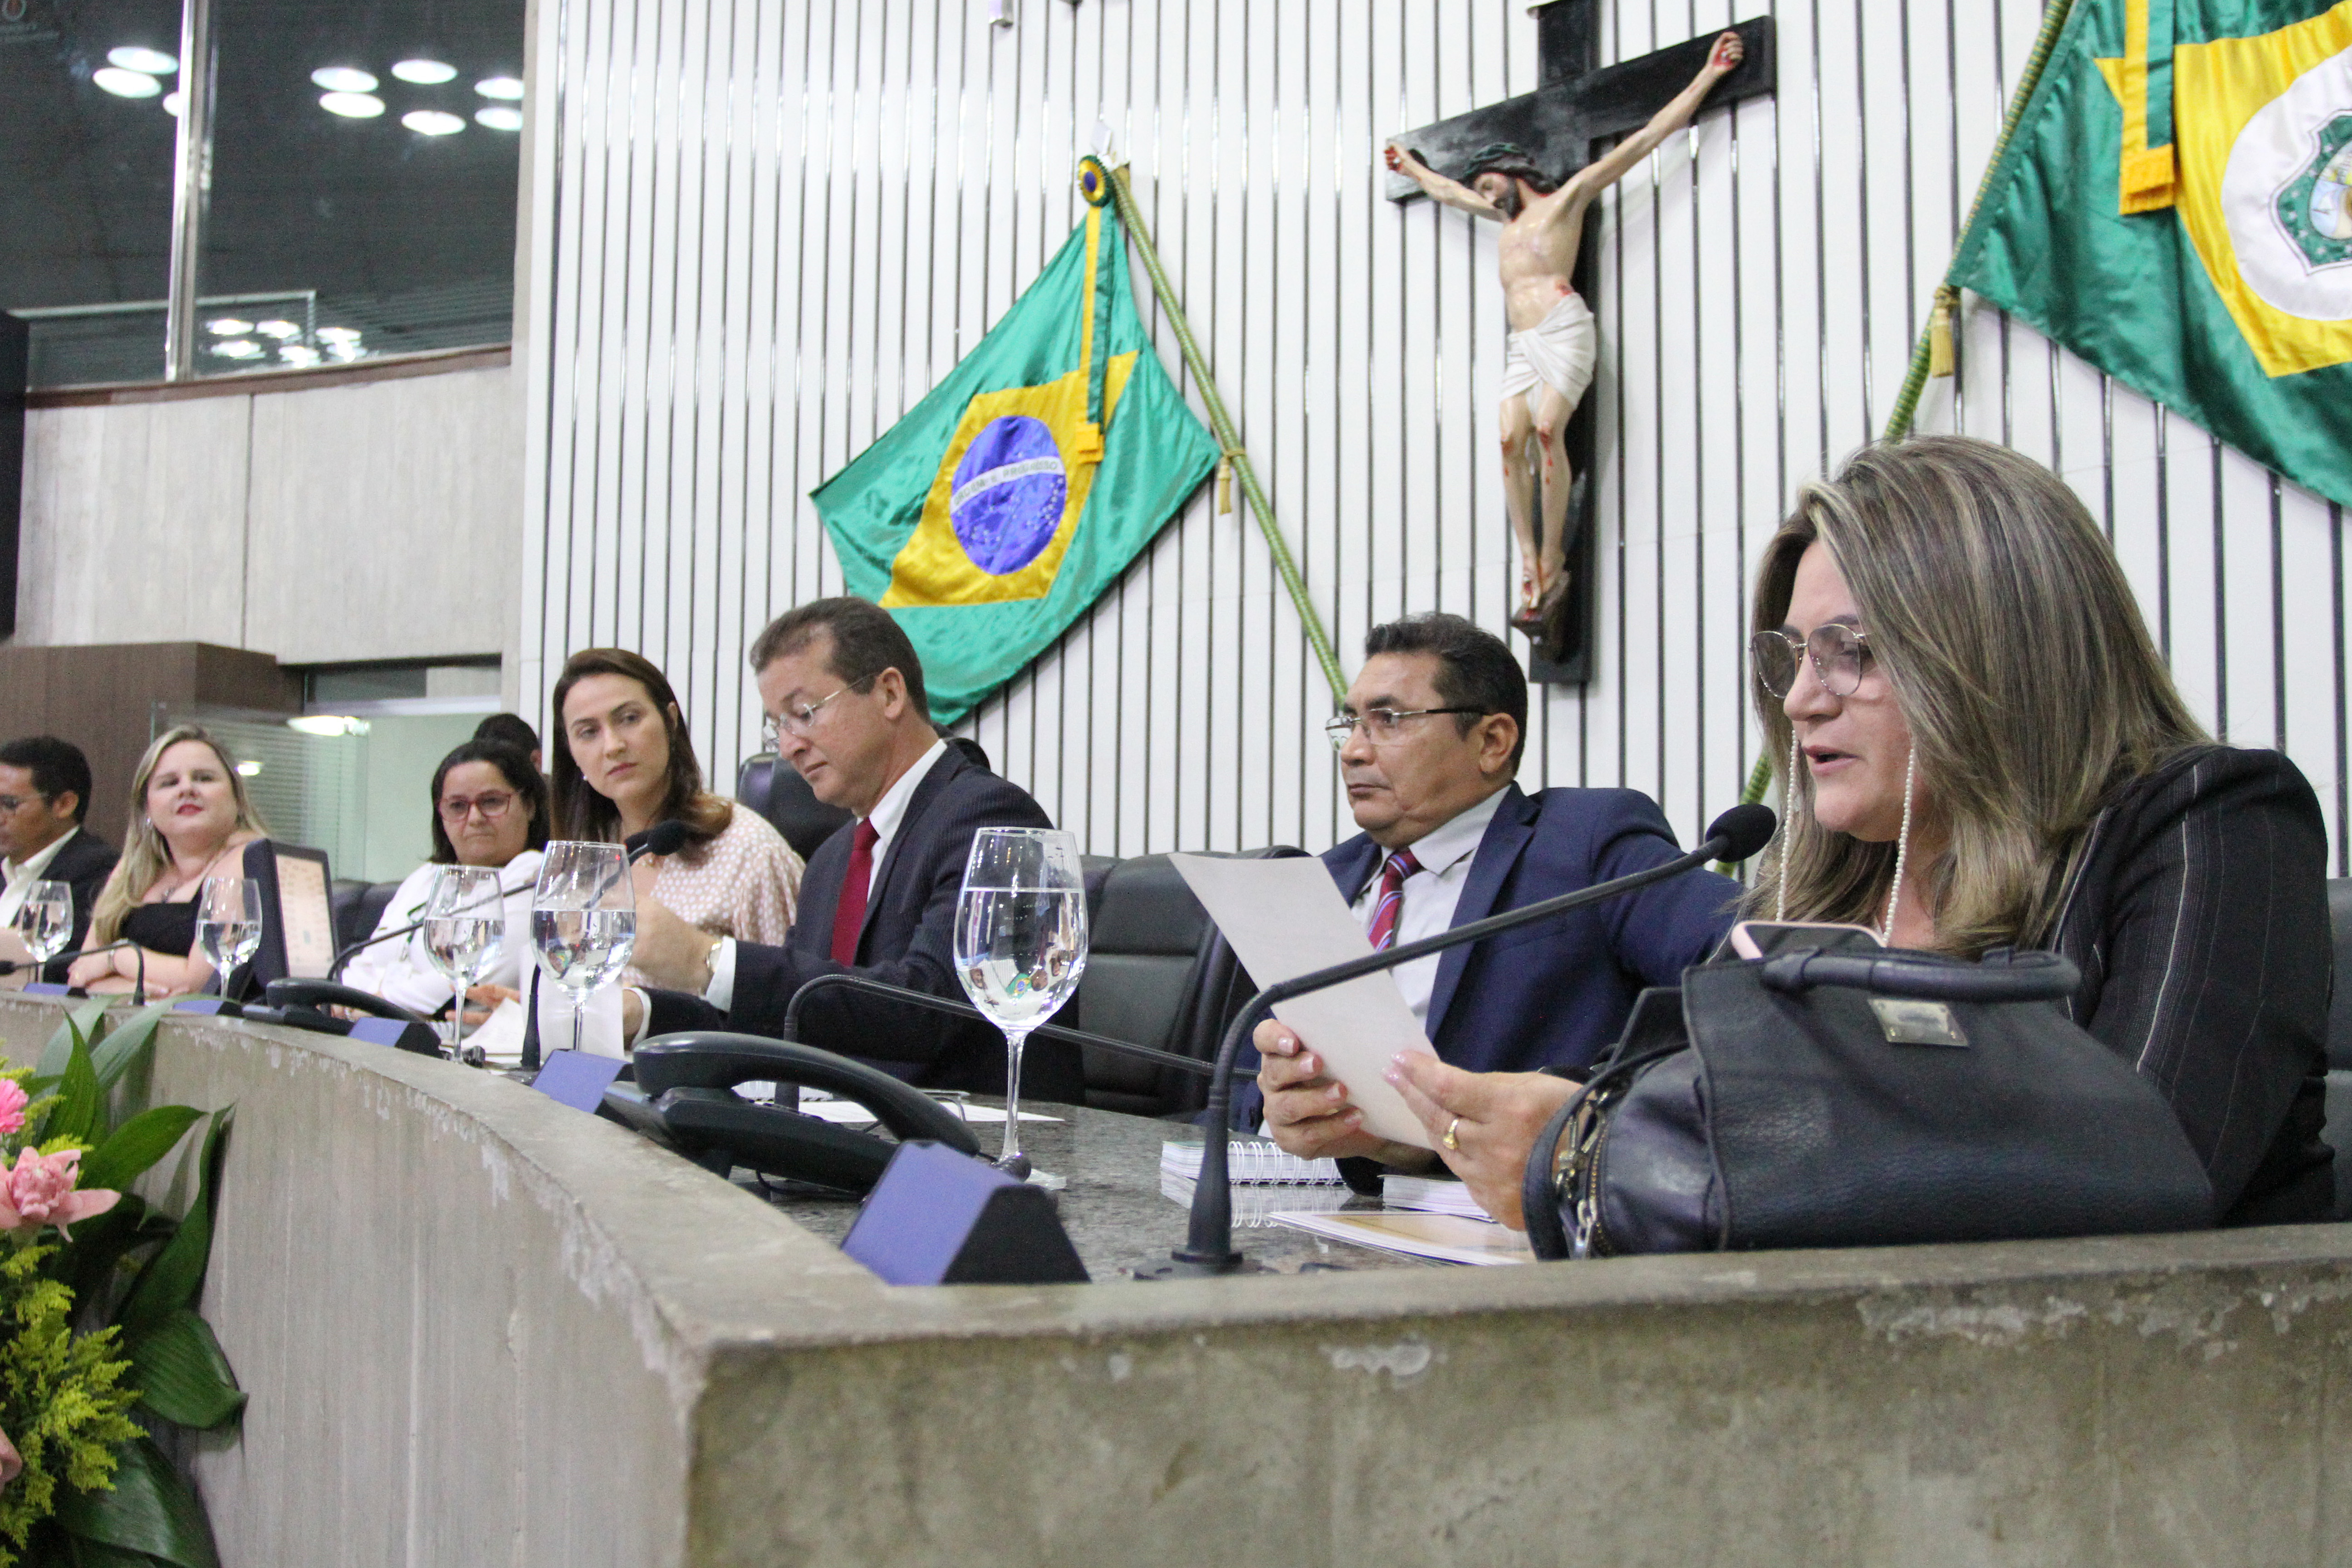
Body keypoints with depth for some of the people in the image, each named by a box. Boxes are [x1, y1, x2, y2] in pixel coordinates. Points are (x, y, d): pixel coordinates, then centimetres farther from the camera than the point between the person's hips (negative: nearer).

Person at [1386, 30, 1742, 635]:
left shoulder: (1567, 198, 10)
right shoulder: (1505, 215, 30)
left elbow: (1644, 141, 6)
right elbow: (1449, 191, 49)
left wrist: (1707, 76, 3)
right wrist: (1411, 168, 61)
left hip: (1562, 328, -6)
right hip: (1521, 342, 6)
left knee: (1548, 430, -23)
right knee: (1512, 440, -13)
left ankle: (1554, 561, -23)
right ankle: (1530, 568, -18)